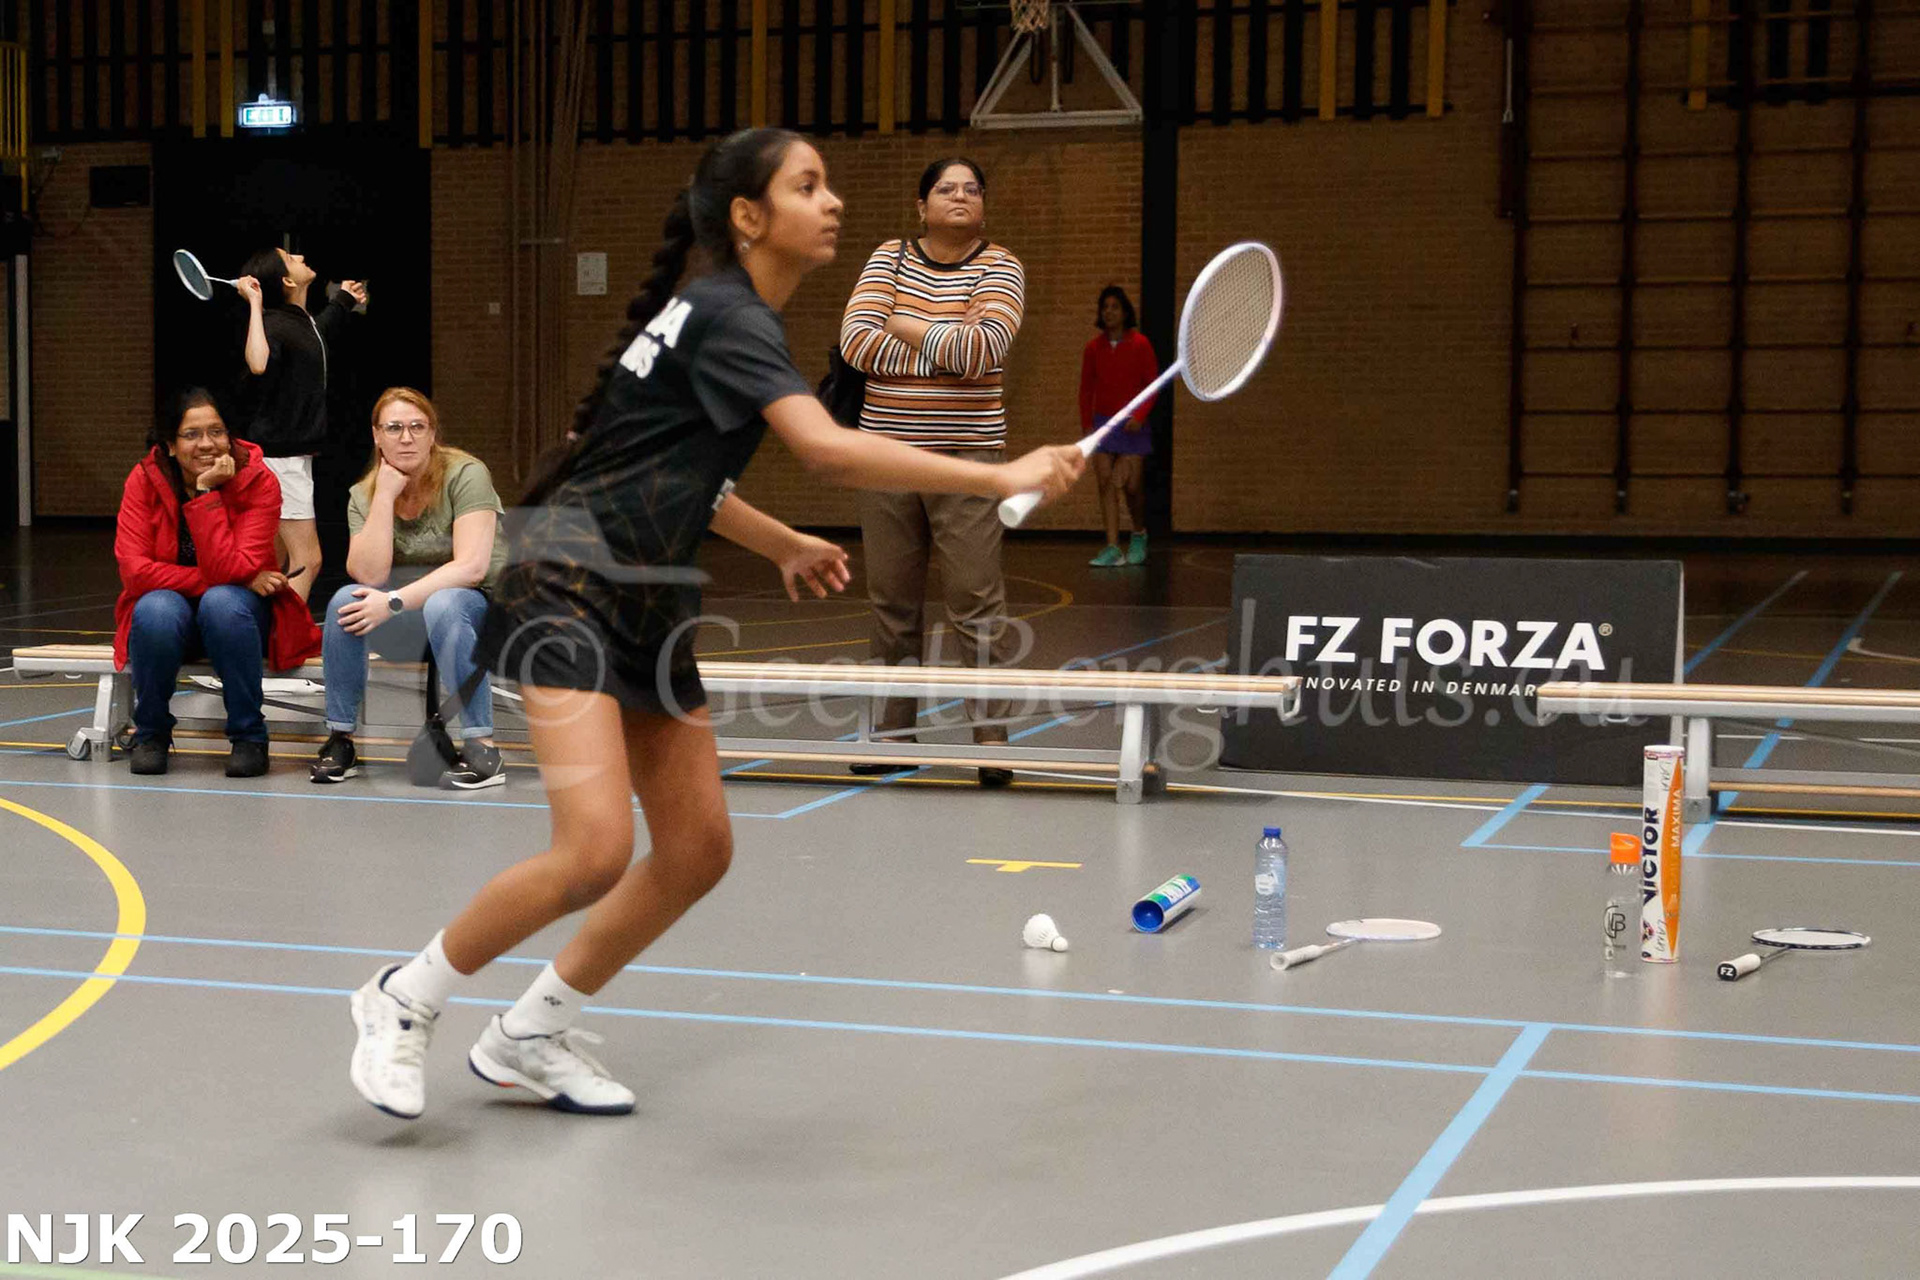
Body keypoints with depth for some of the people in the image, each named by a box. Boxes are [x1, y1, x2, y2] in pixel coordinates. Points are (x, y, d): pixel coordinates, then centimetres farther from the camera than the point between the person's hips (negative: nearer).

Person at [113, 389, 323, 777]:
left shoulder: (258, 482, -15)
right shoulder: (144, 480, -11)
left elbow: (229, 570, -26)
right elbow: (134, 570, -21)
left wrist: (206, 493, -30)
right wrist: (230, 580, -24)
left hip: (236, 615, -1)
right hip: (171, 616, 1)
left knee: (223, 601, -35)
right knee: (157, 608, -33)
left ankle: (249, 737, -18)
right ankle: (151, 733, -9)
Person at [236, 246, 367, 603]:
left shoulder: (303, 321, 10)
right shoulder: (275, 324, -18)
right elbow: (258, 364, -41)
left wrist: (344, 300, 42)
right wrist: (254, 304, -35)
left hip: (294, 455, 10)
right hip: (280, 456, -10)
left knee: (273, 563, 12)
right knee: (307, 561, -12)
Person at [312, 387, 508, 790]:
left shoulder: (465, 474, -13)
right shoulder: (365, 495, 1)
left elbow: (472, 567, -24)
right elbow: (370, 575, -16)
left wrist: (395, 602, -28)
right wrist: (386, 495, -19)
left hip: (480, 609, -4)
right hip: (408, 632, 4)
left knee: (442, 606, -36)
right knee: (345, 601, -22)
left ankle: (482, 748, -33)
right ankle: (340, 740, -12)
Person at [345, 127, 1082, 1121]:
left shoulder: (725, 314, 14)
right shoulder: (728, 315, -16)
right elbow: (830, 451, -31)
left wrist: (784, 544, 21)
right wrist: (999, 477, -30)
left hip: (649, 605, 10)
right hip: (570, 583, -10)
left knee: (698, 848, 6)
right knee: (596, 848, -20)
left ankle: (529, 1035, 21)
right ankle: (403, 999, 2)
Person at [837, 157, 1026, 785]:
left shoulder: (1000, 269, 0)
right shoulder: (890, 258, 8)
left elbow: (985, 347, -17)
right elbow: (855, 339, -7)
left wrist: (910, 328, -8)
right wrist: (948, 351, -10)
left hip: (967, 454, -3)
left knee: (976, 599, -7)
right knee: (890, 599, 8)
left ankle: (992, 738, -2)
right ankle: (894, 731, 18)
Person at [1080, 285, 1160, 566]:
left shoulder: (1140, 344, -3)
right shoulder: (1093, 347, 5)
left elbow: (1152, 384, -3)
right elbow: (1086, 389, 11)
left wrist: (1140, 416, -15)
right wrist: (1086, 424, 4)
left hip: (1131, 425, -2)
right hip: (1103, 422, 3)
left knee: (1132, 485, -2)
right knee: (1106, 484, -5)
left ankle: (1140, 535, 26)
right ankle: (1113, 548, -4)